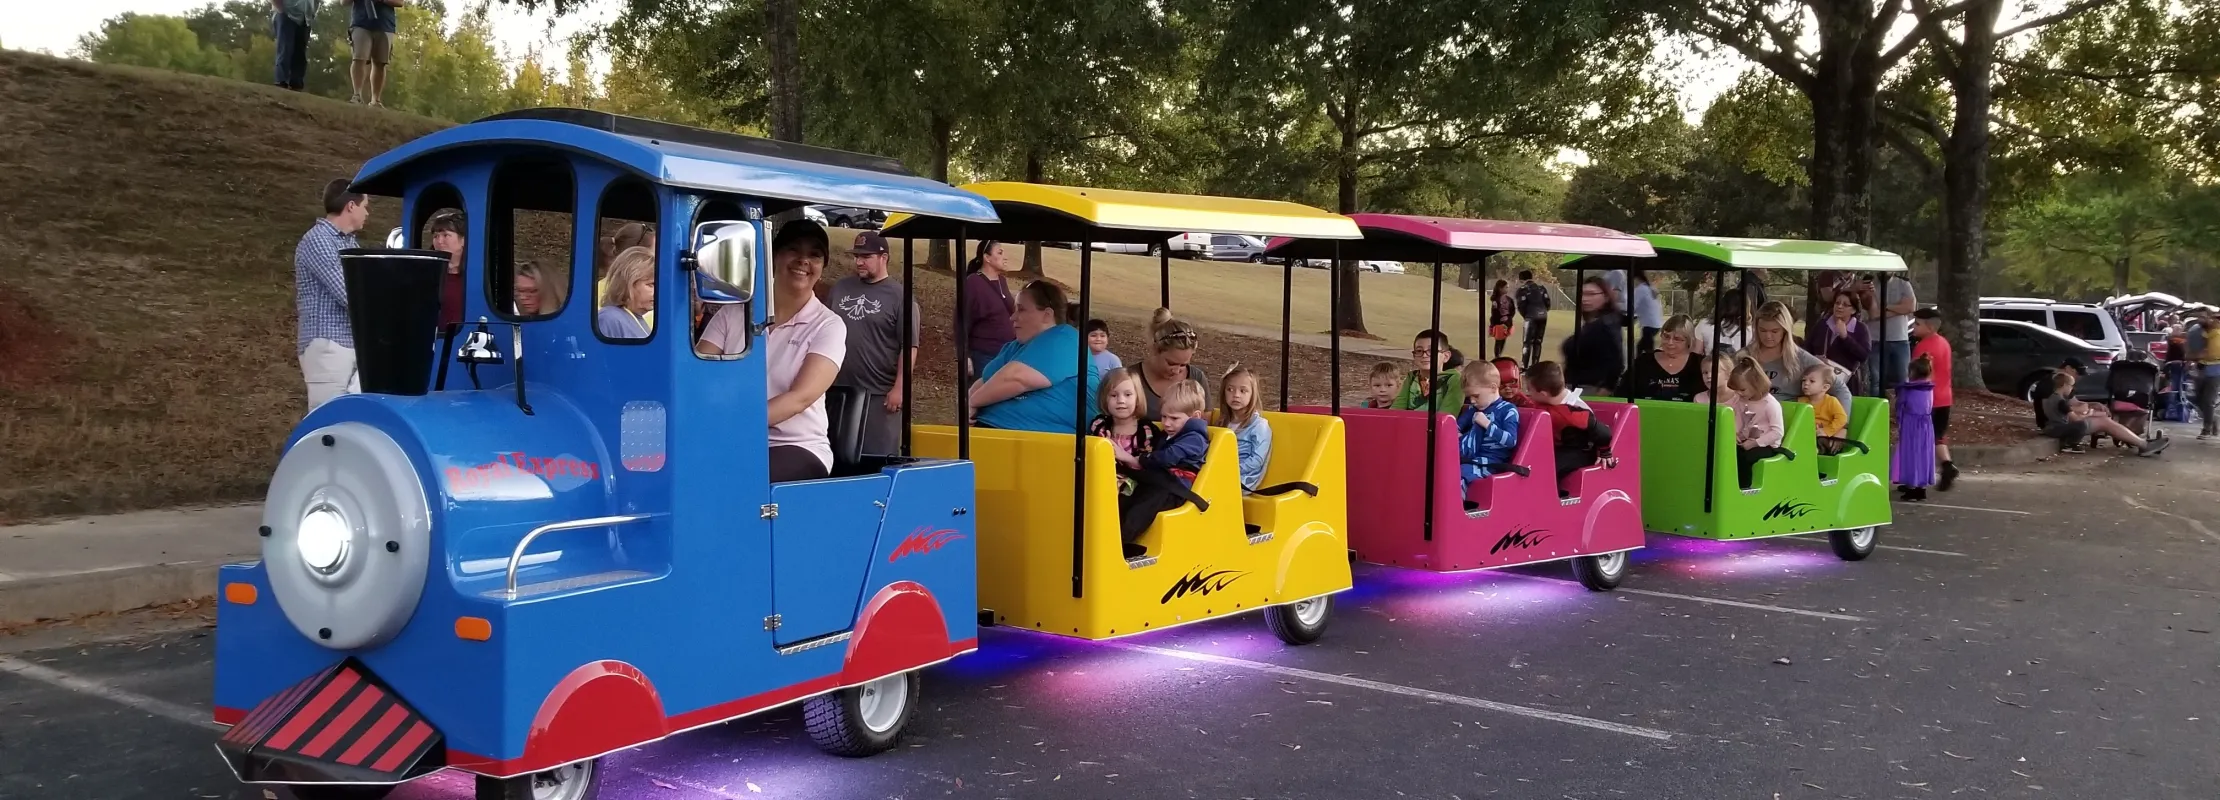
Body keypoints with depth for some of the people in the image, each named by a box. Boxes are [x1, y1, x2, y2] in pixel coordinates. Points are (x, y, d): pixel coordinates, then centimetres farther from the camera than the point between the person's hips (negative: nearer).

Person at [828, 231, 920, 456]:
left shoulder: (899, 296, -4)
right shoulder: (840, 289, 12)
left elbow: (909, 346, -8)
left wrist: (899, 387, -14)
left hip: (879, 394, -5)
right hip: (839, 389, 5)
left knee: (878, 458, -2)